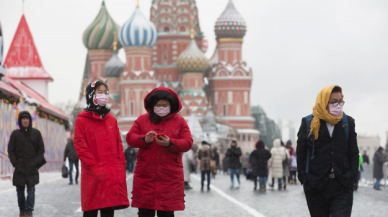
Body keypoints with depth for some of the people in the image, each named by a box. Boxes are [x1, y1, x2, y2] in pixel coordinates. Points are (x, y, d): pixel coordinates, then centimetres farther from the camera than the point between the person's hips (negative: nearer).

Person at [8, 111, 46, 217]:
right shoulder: (15, 134, 3)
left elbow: (41, 149, 7)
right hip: (19, 167, 1)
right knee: (20, 190, 5)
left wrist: (36, 161, -4)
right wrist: (15, 163, -6)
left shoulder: (36, 133, 5)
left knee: (31, 190, -7)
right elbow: (10, 150, 4)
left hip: (32, 167, -1)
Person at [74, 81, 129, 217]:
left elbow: (119, 146, 14)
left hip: (112, 176, 4)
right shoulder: (82, 120, 0)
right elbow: (80, 147, -7)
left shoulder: (112, 120, 15)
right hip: (93, 176, -4)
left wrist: (120, 169, 2)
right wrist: (94, 167, -13)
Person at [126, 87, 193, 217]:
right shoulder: (142, 120, 9)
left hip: (170, 176, -1)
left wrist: (170, 143, -18)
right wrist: (144, 139, -17)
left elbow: (188, 143, -1)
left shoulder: (179, 121, 6)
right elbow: (130, 138, 3)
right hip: (145, 176, 1)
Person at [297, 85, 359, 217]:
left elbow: (353, 152, 10)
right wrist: (304, 177, -3)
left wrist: (352, 177, 0)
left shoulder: (348, 122, 8)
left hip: (342, 186, 1)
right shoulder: (309, 123, 2)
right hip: (316, 186, 0)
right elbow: (300, 152, 4)